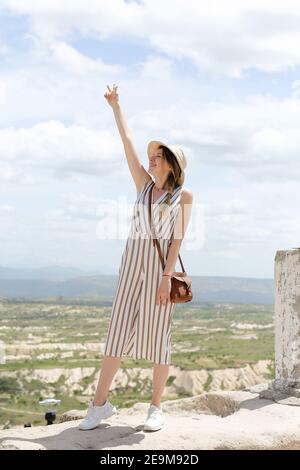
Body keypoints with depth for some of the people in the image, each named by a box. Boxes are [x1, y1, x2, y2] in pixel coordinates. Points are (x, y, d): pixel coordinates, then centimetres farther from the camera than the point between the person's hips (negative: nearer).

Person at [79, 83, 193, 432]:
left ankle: (156, 407, 9)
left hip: (161, 264, -4)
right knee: (118, 330, 0)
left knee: (158, 333, -2)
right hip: (132, 261, 4)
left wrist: (166, 276, -14)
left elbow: (178, 237, -6)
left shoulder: (184, 195, 3)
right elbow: (127, 142, 14)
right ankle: (100, 404, 5)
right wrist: (116, 106, 15)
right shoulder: (144, 184, 14)